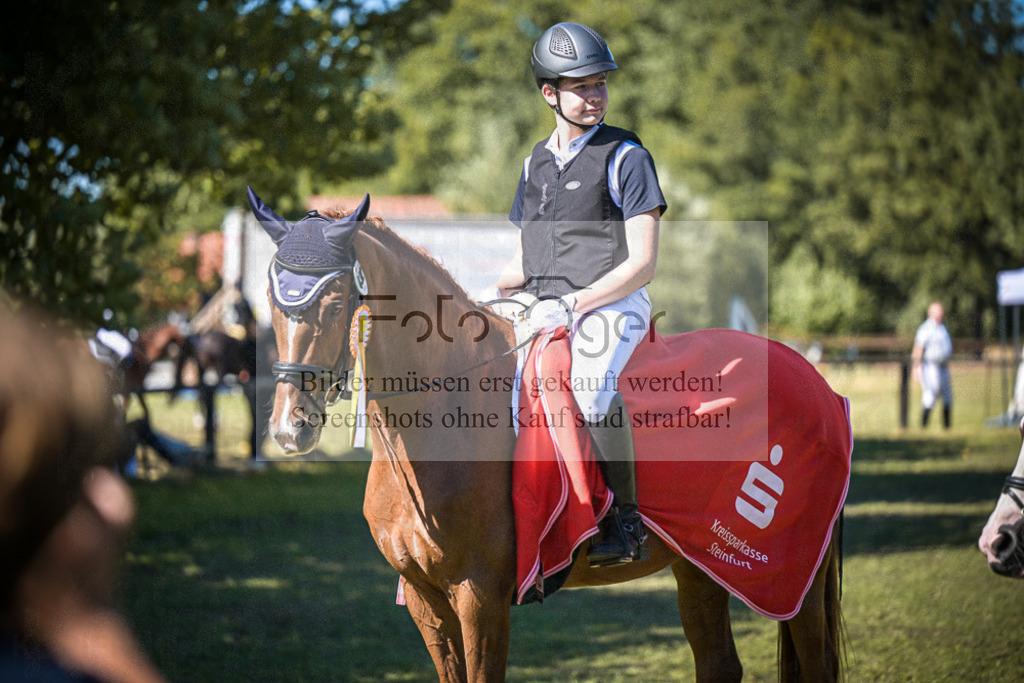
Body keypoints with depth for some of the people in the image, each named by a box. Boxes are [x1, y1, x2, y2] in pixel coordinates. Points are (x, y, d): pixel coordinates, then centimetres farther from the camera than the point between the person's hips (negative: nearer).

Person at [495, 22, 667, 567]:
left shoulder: (626, 157, -2)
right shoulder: (536, 162, 17)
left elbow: (641, 263, -9)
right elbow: (521, 263, 22)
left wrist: (572, 305, -17)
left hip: (611, 304, -7)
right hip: (544, 309, 7)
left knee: (590, 387, -34)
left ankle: (626, 519, -22)